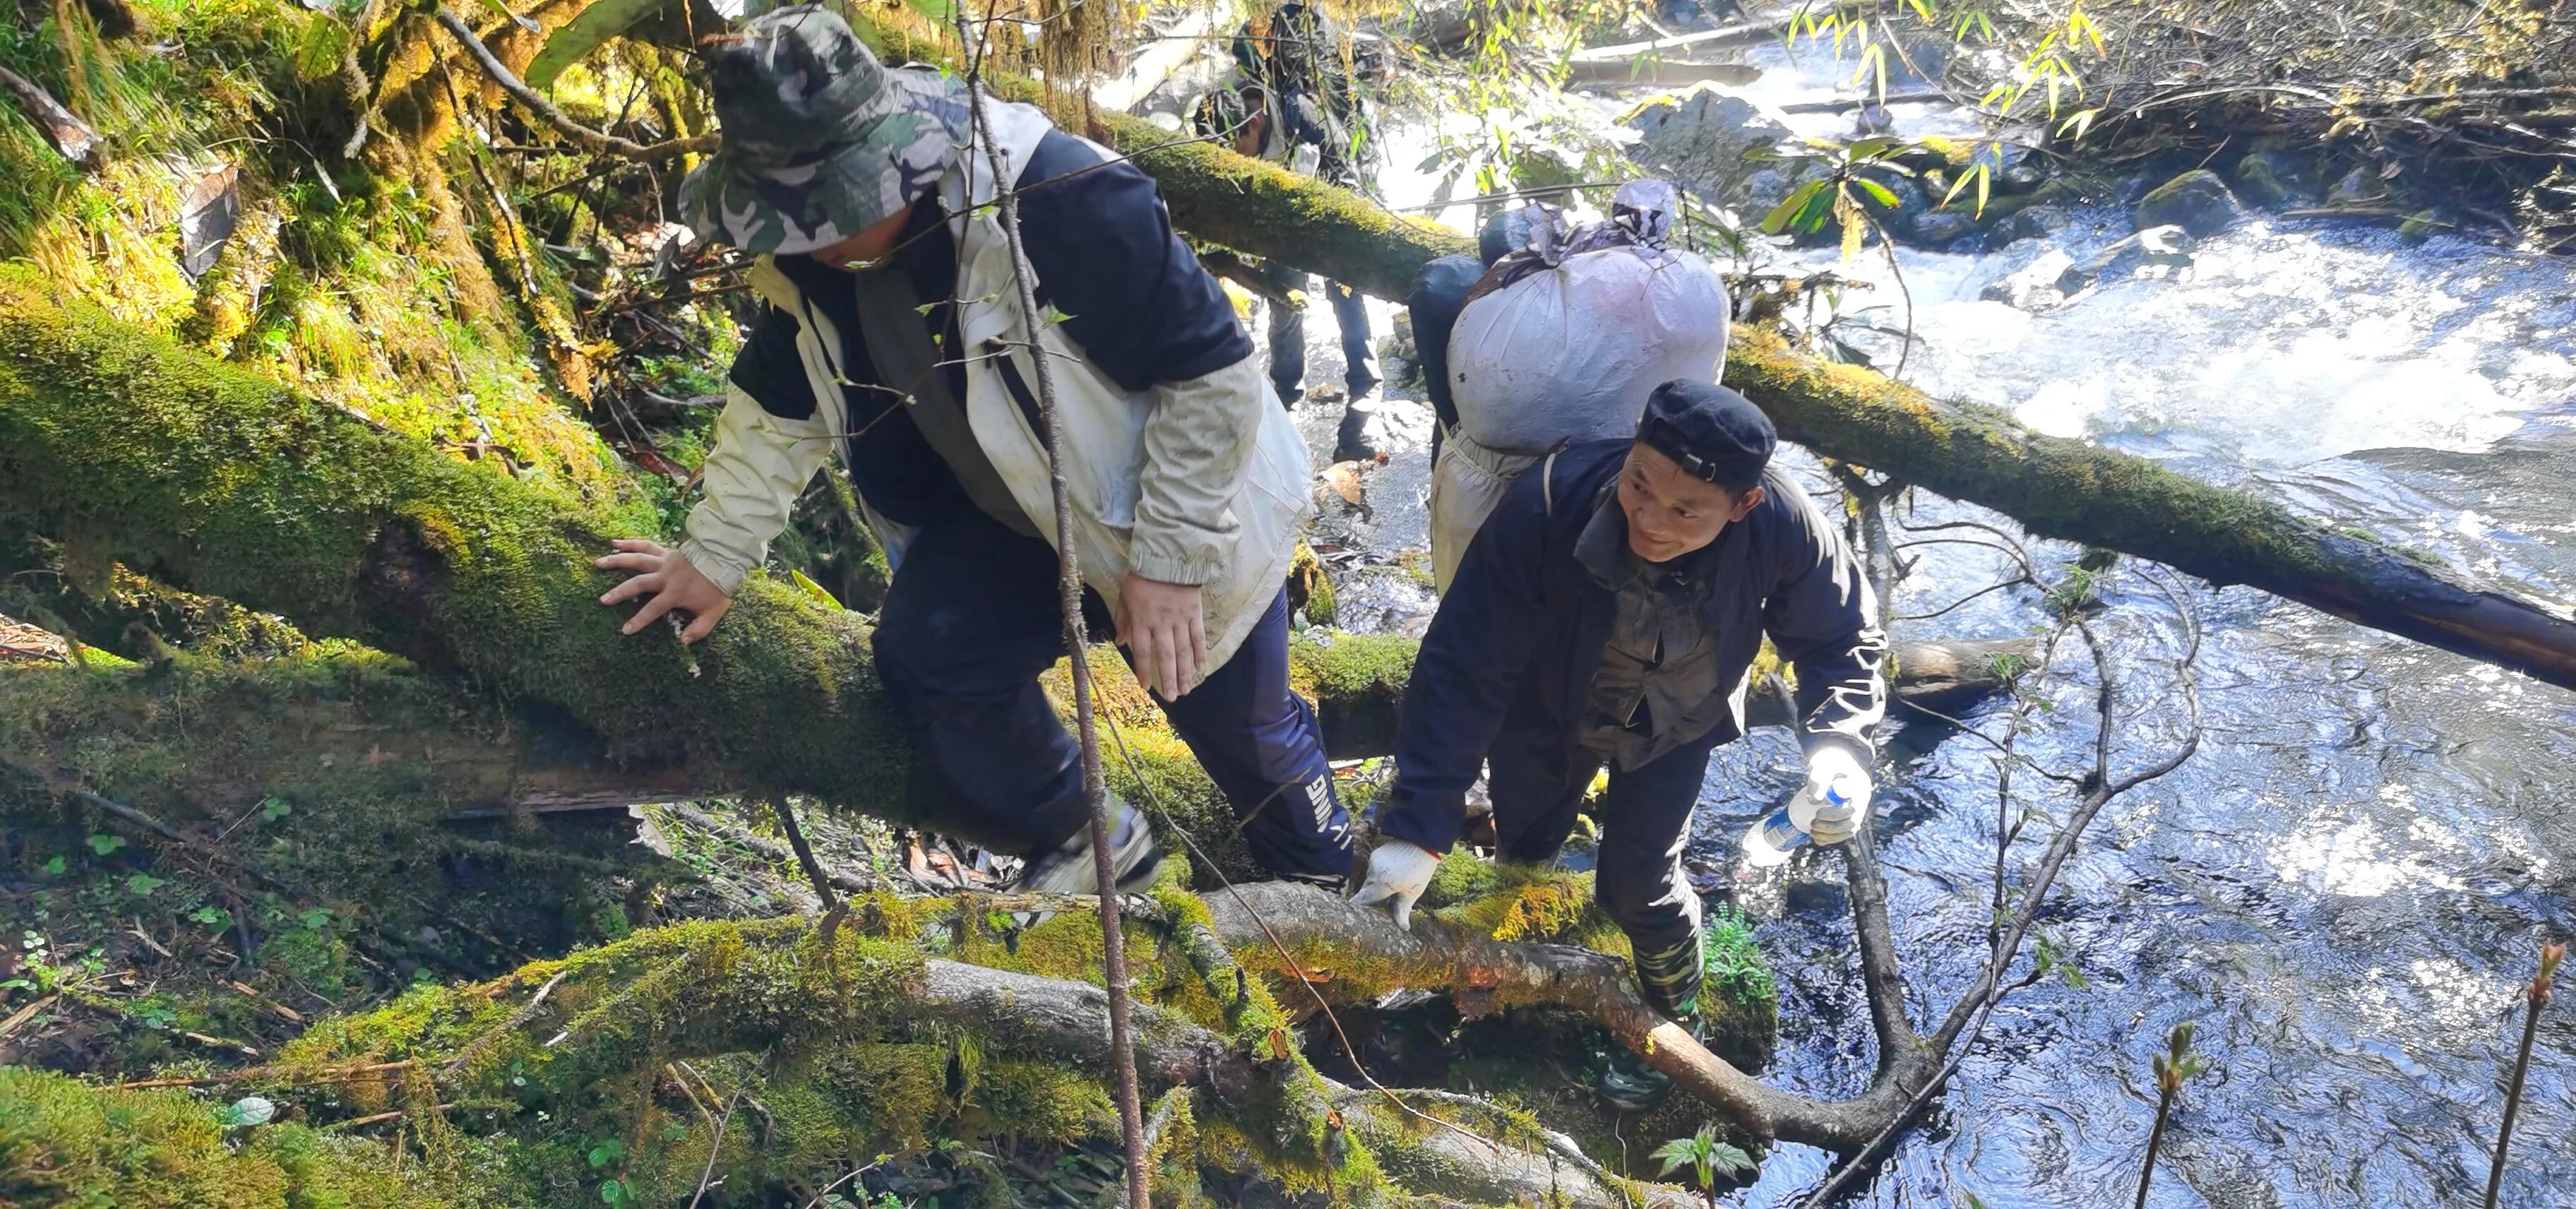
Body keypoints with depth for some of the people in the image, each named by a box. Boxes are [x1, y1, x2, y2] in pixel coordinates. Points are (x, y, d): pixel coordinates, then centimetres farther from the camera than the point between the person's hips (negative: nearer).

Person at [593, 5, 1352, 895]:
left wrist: (1168, 558, -24)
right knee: (925, 651, -13)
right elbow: (779, 401, 3)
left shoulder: (1063, 204, -38)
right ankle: (1085, 846, 12)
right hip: (1010, 512, 6)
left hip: (1187, 512, -5)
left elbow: (1213, 374, -29)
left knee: (1238, 724, 10)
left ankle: (1324, 884, 44)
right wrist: (713, 559, 7)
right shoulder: (807, 249, -14)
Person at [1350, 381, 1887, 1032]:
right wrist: (1419, 824, -37)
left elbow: (1843, 638, -15)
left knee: (1639, 885, 4)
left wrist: (1839, 746, -34)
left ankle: (1672, 1015, 38)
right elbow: (1464, 666, -35)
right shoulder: (1551, 501, -41)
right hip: (1549, 707, 0)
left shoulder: (1784, 527, -35)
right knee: (1524, 845, 19)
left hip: (1676, 727, 0)